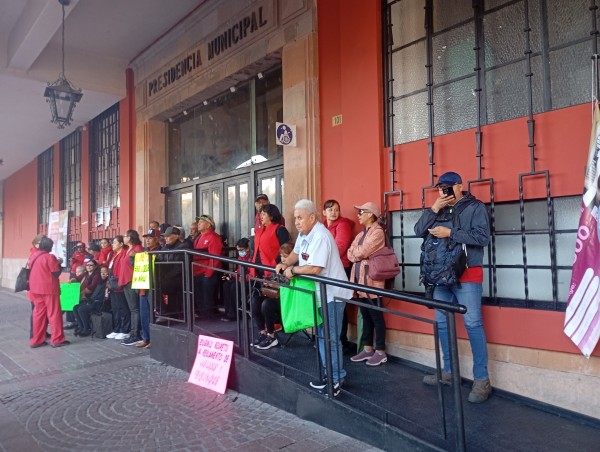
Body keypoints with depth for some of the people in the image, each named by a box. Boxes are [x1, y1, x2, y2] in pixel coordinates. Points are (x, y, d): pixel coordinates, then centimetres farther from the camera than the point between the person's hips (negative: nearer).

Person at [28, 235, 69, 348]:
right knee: (54, 314, 0)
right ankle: (57, 339, 3)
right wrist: (59, 264, 2)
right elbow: (56, 273, -14)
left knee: (39, 314, 11)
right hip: (49, 289, -7)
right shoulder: (49, 257, -15)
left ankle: (36, 340, 14)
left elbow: (33, 271, 17)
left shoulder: (32, 256, 7)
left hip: (35, 289, 7)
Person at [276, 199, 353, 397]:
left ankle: (336, 380, 9)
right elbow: (296, 253, 17)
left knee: (329, 337, -4)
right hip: (320, 292, 10)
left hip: (332, 293, -10)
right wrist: (285, 263, -3)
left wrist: (292, 270, -16)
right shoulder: (304, 233, 7)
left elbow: (314, 268, -29)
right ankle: (329, 374, 30)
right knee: (321, 335, 17)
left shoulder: (320, 236, -24)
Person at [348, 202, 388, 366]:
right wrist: (359, 255, -9)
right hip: (360, 280, 8)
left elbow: (361, 252, -18)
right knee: (366, 316, 13)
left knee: (376, 316, 0)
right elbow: (350, 254, 9)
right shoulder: (361, 234, 18)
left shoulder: (377, 232, -10)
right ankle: (367, 349, 22)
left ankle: (380, 352, 9)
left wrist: (355, 252, 2)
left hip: (372, 280, -8)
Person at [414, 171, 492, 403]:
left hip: (467, 274, -6)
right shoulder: (438, 209, 14)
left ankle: (482, 379, 3)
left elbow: (482, 237, -14)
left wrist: (450, 233, -17)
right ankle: (448, 371, 26)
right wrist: (434, 209, -8)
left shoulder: (475, 207, -2)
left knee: (473, 324, -6)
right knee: (442, 323, 12)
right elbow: (419, 231, 3)